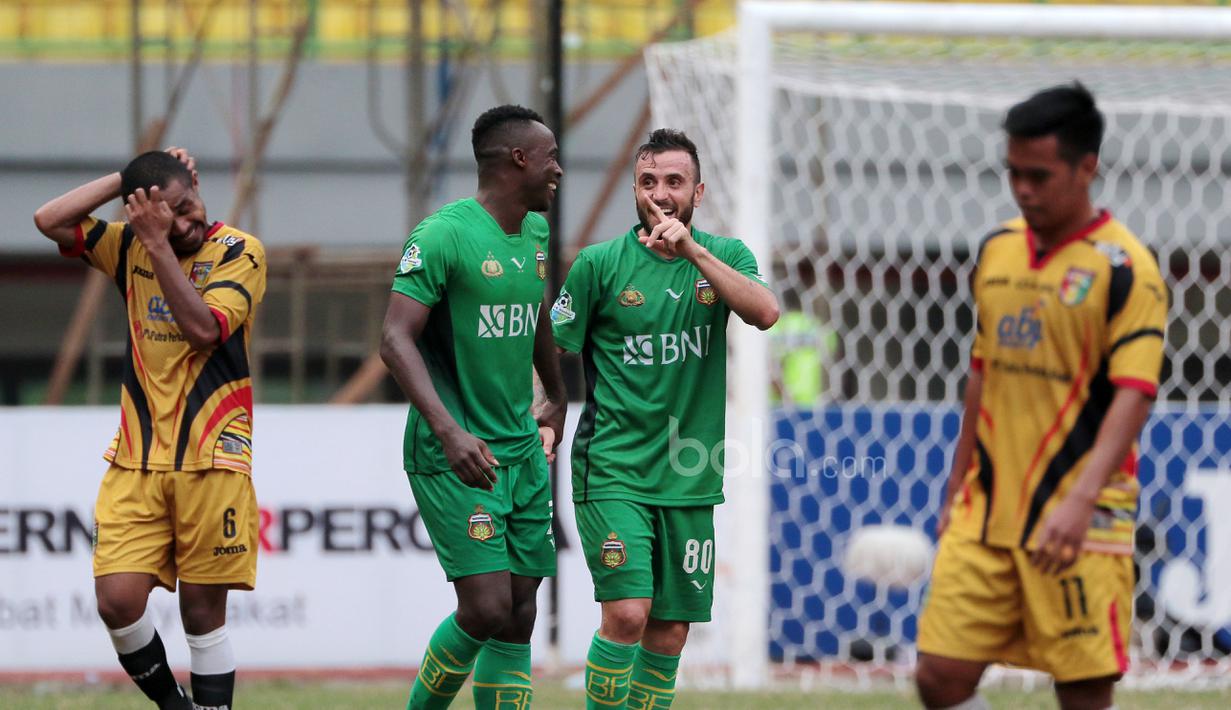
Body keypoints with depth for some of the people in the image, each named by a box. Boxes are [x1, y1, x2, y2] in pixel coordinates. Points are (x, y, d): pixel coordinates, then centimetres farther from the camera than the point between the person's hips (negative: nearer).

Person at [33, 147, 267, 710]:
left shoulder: (238, 252, -3)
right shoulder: (130, 247, 10)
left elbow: (203, 328, -17)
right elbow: (50, 221, 3)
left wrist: (160, 245, -19)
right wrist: (125, 179, -2)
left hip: (210, 460, -3)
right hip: (136, 459, 3)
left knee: (203, 611, -2)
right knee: (118, 600, -8)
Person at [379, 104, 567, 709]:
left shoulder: (534, 233, 11)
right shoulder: (444, 234, -14)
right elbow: (396, 341, -20)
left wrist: (556, 399, 41)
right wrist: (449, 431, -30)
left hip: (522, 451, 8)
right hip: (454, 457, -8)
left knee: (518, 617, 3)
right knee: (487, 609, -15)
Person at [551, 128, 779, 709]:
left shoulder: (725, 256, 6)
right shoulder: (600, 263, -1)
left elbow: (765, 312, -14)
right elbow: (555, 354, 7)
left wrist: (692, 250, -21)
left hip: (688, 481, 3)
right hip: (613, 468, -3)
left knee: (669, 632, 6)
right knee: (627, 612, -18)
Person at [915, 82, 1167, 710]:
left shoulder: (1125, 269, -10)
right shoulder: (997, 251, 11)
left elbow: (1132, 396, -18)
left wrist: (1081, 501, -30)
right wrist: (957, 490, 23)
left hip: (1077, 521, -6)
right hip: (987, 511, 6)